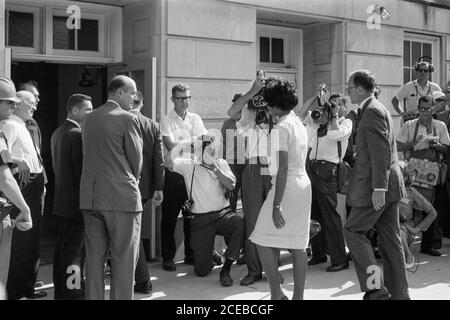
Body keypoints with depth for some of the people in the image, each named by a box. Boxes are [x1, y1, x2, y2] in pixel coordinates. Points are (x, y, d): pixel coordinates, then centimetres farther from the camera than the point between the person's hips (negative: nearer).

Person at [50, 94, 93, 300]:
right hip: (77, 203, -9)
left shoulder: (57, 133, 12)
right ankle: (73, 292, 3)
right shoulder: (78, 135, -17)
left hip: (61, 203, 9)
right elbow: (83, 171, -20)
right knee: (75, 252, -3)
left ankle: (61, 291, 27)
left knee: (62, 249, 16)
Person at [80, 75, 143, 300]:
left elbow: (88, 155, 12)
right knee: (123, 259, 2)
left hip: (90, 196, 6)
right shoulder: (128, 118, -8)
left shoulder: (88, 119, 11)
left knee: (94, 258, 12)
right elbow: (136, 159, -5)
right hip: (122, 196, -6)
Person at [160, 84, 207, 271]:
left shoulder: (195, 119, 12)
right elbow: (170, 145, -15)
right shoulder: (166, 121, -3)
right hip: (173, 173, -4)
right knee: (170, 217, 3)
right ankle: (168, 257, 13)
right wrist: (194, 141, -12)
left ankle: (191, 255, 22)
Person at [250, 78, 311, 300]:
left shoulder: (281, 127, -14)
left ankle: (277, 294, 2)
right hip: (304, 185, 9)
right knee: (298, 245, 10)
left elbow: (283, 169, -20)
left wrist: (276, 205, -21)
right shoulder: (300, 124, 13)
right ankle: (298, 296, 16)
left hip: (286, 187, -9)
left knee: (263, 242, 0)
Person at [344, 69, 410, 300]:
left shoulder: (372, 112, -13)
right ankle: (398, 294, 17)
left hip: (377, 186, -10)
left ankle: (375, 287, -3)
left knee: (352, 231, -2)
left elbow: (381, 153, -21)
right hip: (388, 186, 10)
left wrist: (378, 188, -24)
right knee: (390, 239, 11)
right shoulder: (378, 110, 19)